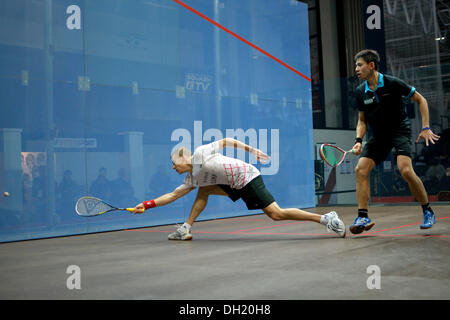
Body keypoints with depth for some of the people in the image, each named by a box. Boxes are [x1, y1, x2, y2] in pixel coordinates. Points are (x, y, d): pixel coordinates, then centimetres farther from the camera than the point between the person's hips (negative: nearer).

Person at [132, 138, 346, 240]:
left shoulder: (200, 153, -6)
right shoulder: (192, 179, 13)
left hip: (247, 177, -8)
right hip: (235, 186, 8)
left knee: (276, 214, -17)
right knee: (203, 191, 8)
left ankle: (326, 218, -15)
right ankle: (186, 230, 9)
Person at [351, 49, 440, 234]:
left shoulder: (392, 83, -13)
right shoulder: (360, 92, 1)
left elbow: (421, 100, -3)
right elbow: (362, 120, 11)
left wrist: (426, 128, -10)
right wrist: (358, 140, -7)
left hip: (400, 130, -5)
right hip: (378, 136, 5)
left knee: (405, 170, -24)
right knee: (361, 169, -13)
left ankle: (428, 212, -3)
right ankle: (363, 217, -8)